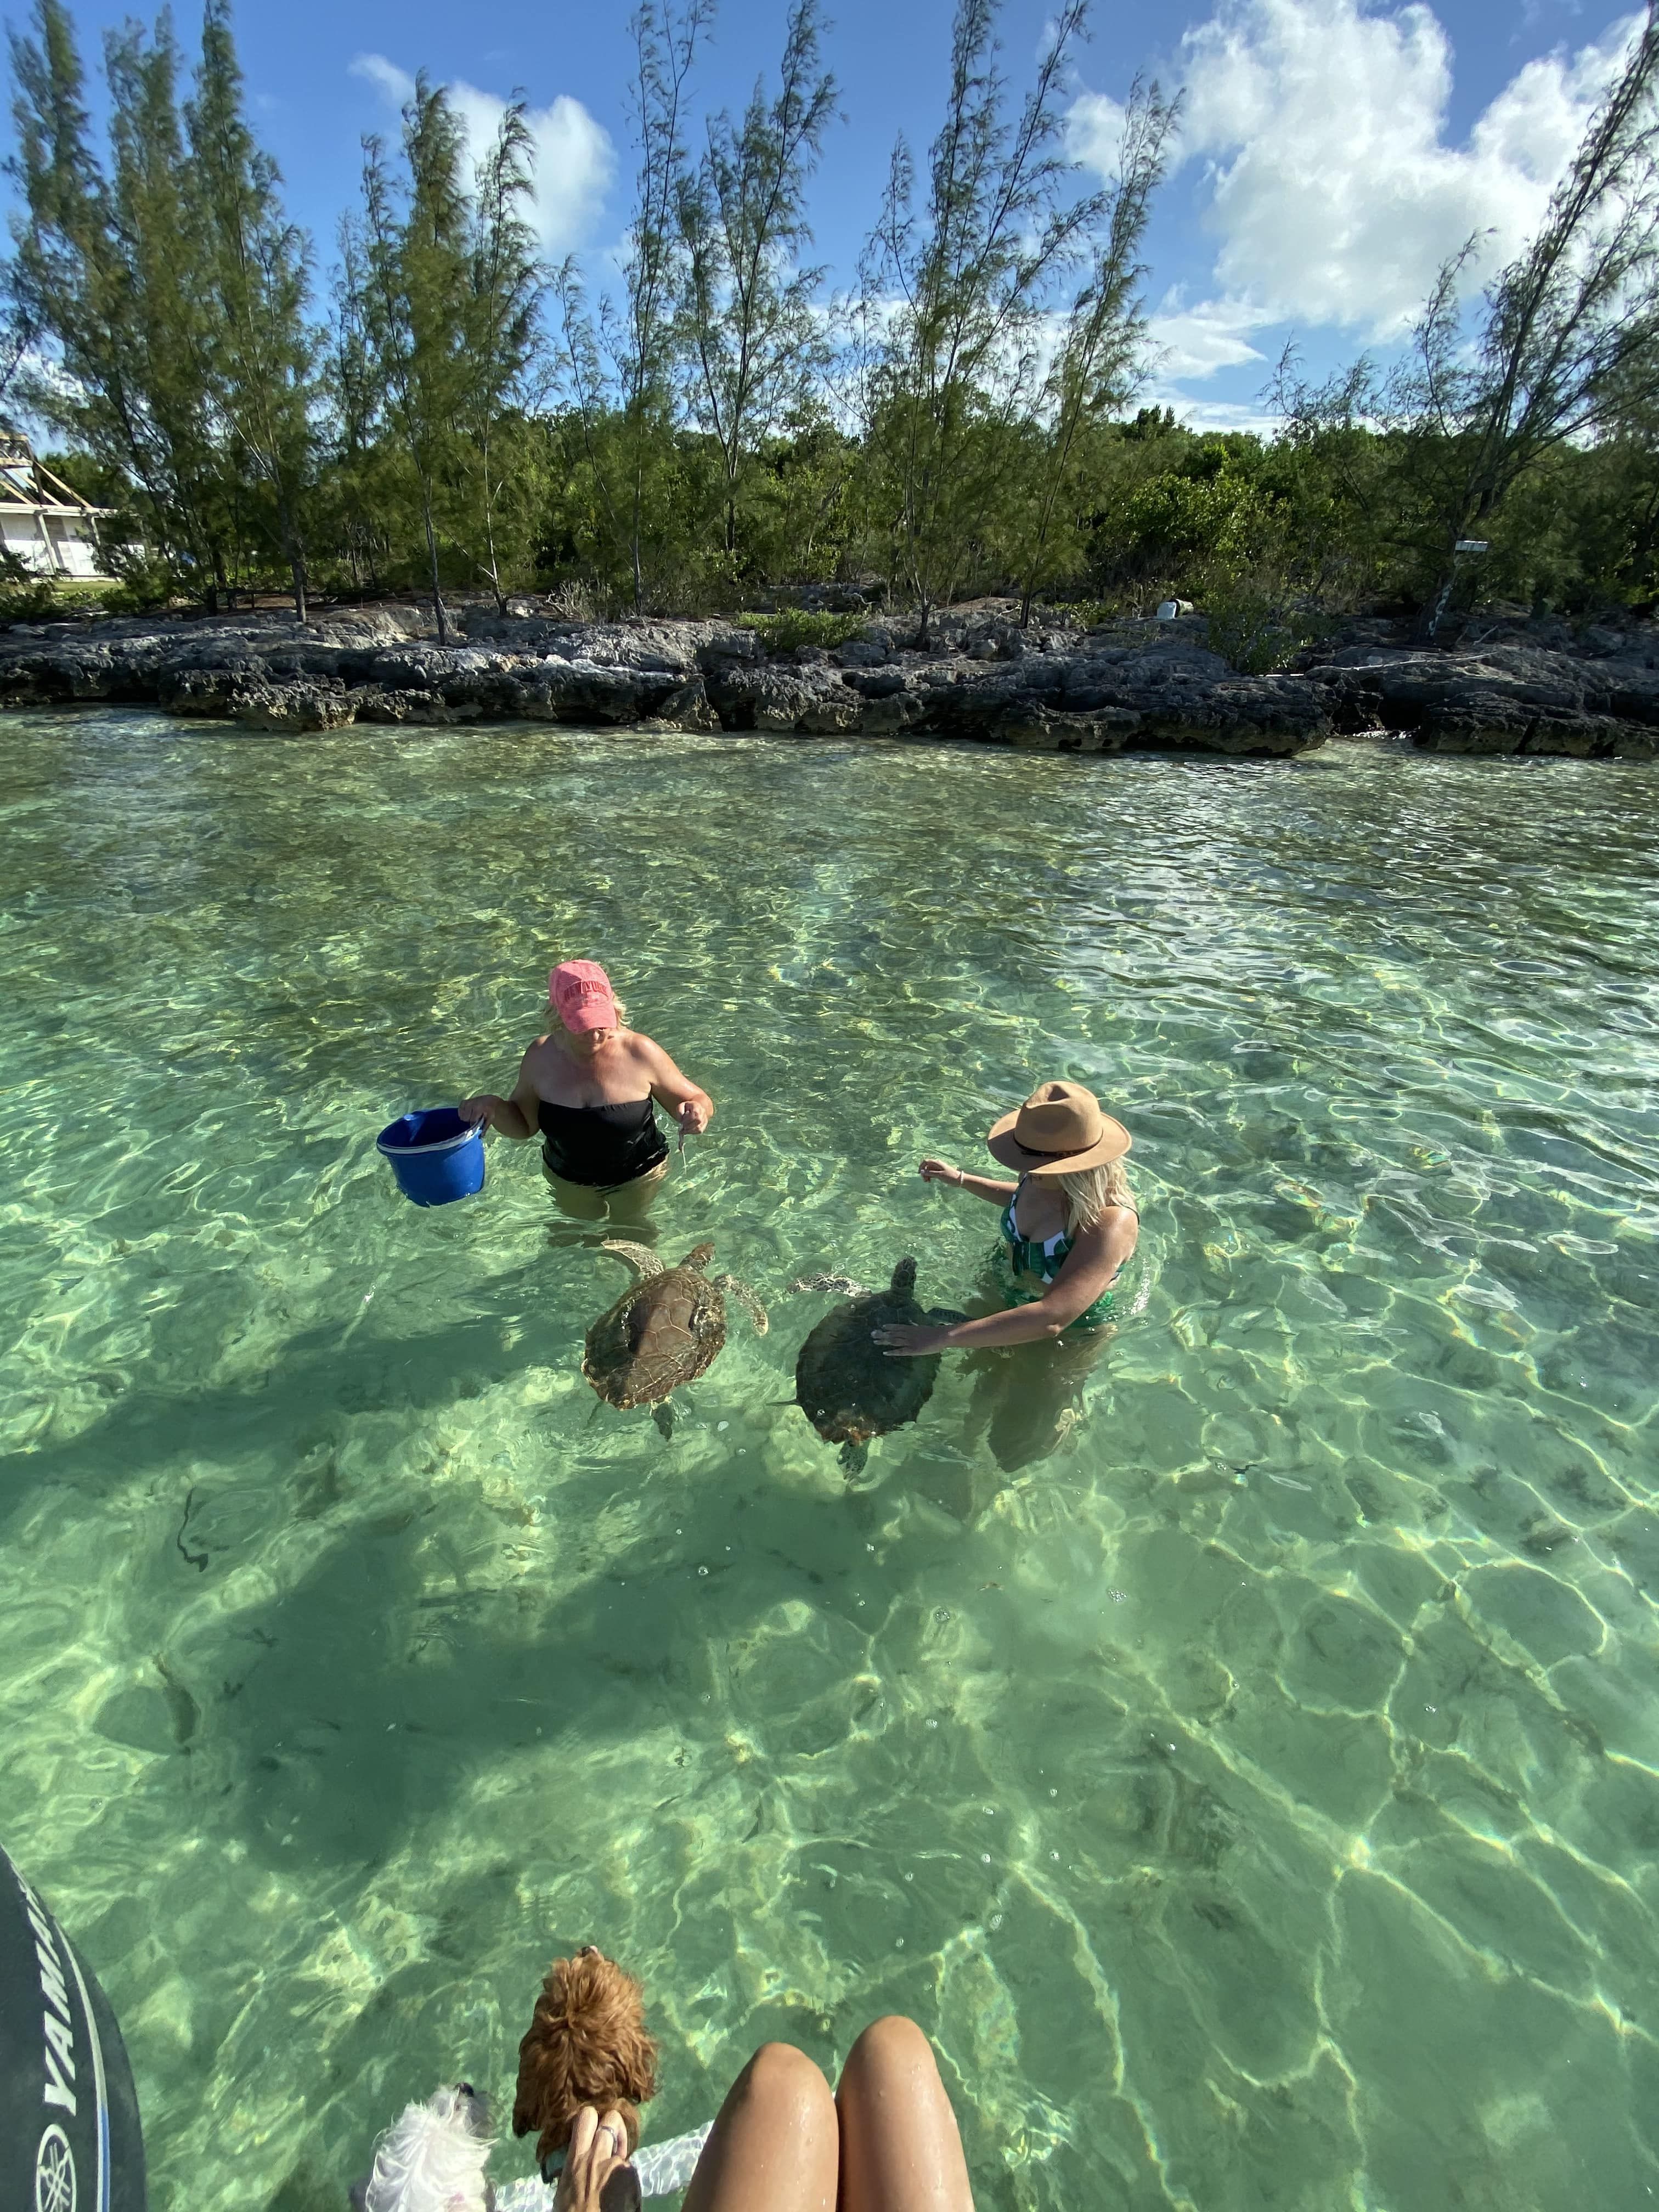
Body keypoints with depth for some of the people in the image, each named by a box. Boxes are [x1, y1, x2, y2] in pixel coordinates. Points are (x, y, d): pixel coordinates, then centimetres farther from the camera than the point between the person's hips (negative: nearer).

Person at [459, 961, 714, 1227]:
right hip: (568, 1181, 3)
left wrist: (698, 1112, -40)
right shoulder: (541, 1056, -17)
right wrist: (495, 1107, -24)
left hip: (637, 1179, -2)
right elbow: (524, 1126, -2)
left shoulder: (640, 1053, -27)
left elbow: (698, 1100, -16)